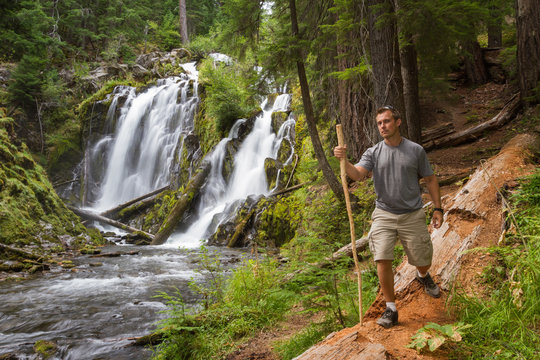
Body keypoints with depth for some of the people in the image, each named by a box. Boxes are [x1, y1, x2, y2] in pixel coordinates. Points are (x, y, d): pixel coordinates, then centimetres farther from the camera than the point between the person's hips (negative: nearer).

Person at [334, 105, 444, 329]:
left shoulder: (415, 150, 0)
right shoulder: (373, 153, 0)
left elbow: (430, 179, 8)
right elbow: (358, 174, -17)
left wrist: (437, 209, 4)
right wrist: (344, 161, -37)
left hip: (412, 215, 0)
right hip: (383, 215, 0)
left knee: (423, 261, 10)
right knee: (383, 261, -12)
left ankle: (423, 276, 49)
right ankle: (391, 309, 4)